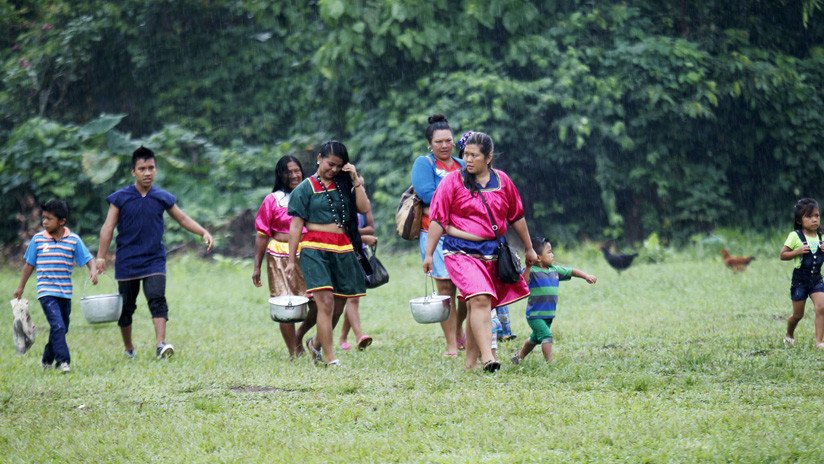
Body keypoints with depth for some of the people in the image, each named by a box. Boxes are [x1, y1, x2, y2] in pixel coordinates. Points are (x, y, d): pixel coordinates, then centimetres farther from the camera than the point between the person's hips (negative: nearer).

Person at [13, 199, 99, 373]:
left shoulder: (73, 240, -1)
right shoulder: (38, 239, 0)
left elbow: (88, 259, 3)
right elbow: (29, 264, 10)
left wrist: (93, 271, -19)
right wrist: (21, 287, 16)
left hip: (65, 292, 3)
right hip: (46, 292, -3)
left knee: (61, 328, 13)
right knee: (58, 326, -17)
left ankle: (47, 359, 32)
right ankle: (63, 361, -16)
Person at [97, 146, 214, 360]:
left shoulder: (163, 198, 4)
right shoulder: (120, 198, -2)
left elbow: (183, 219, 15)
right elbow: (108, 227, -4)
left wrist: (204, 232, 2)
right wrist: (101, 257, -11)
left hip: (154, 260, 0)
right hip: (126, 262, 0)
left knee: (157, 299, -19)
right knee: (126, 306, 7)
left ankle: (160, 344, -29)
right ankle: (128, 348, 24)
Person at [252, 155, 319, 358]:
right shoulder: (272, 200, 3)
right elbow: (262, 235, 2)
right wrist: (257, 267, -2)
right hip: (281, 257, -2)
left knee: (318, 304, -5)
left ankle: (299, 336, 22)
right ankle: (294, 354, 6)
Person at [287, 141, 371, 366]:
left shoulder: (343, 185, 16)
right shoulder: (306, 188, 3)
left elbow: (364, 208, 4)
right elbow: (296, 226, 1)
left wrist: (355, 180, 0)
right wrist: (291, 260, -2)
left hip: (343, 250, 5)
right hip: (315, 249, -5)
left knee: (338, 305, 8)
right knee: (326, 302, -16)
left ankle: (316, 343, 32)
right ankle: (330, 358, -14)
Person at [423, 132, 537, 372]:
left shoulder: (502, 181, 8)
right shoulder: (452, 181, -3)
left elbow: (516, 216, 19)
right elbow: (438, 220, -3)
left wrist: (528, 248, 25)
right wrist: (429, 254, -5)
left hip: (493, 252, 4)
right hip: (462, 251, -4)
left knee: (478, 306, 8)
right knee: (479, 299, -21)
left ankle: (470, 362, 14)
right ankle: (487, 357, -29)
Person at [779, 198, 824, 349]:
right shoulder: (795, 236, -9)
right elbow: (782, 255, -7)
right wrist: (797, 252, -22)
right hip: (800, 279, -3)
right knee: (798, 314, 8)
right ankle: (789, 334, 37)